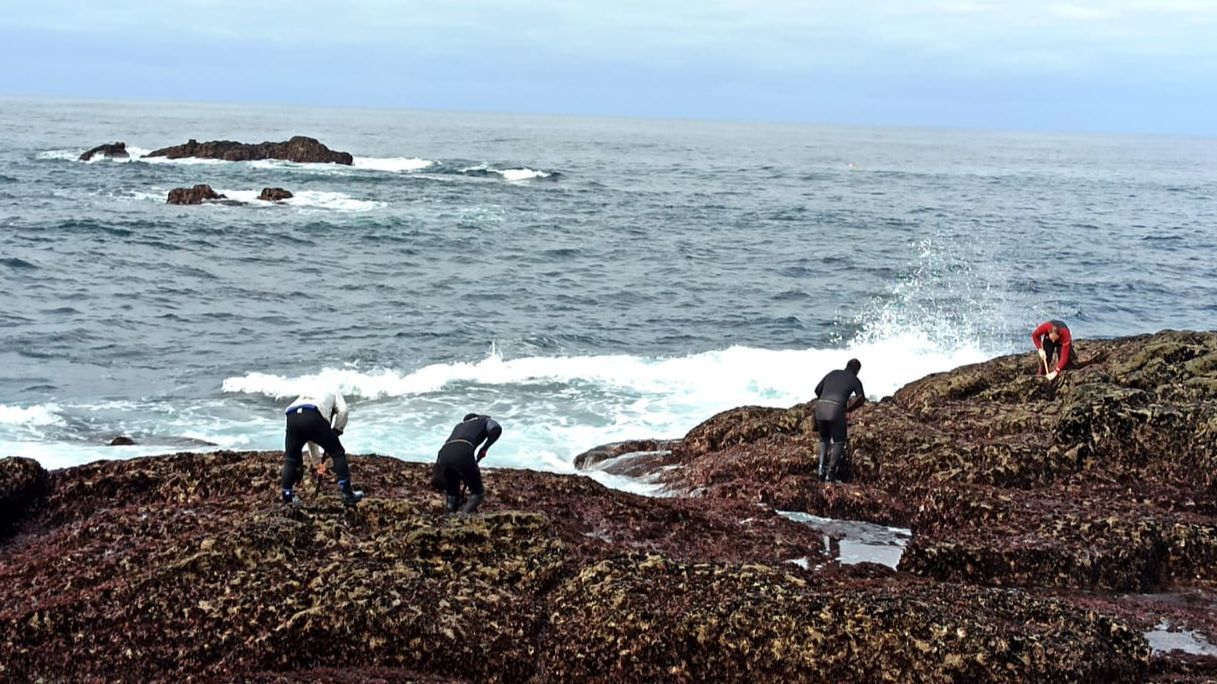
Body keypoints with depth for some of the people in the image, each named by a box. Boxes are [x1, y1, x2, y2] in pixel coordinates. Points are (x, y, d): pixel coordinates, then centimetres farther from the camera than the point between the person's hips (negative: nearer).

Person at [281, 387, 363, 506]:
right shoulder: (334, 393, 36)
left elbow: (310, 438, 48)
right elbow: (342, 410, 10)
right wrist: (337, 431, 22)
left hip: (292, 417, 4)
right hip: (314, 417, -4)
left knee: (290, 459, 24)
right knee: (337, 453, 12)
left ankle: (287, 496, 26)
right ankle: (347, 494, 14)